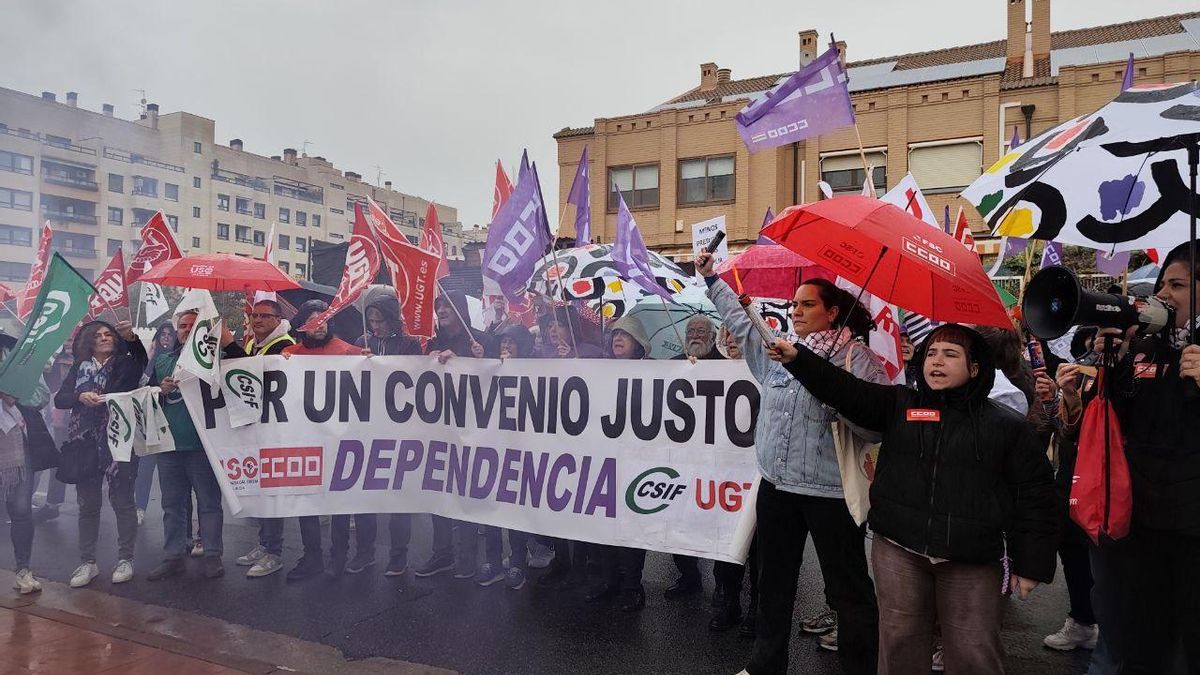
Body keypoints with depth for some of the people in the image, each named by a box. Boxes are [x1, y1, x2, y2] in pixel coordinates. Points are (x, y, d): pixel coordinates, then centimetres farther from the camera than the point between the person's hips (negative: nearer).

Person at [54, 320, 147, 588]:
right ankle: (87, 562, 16)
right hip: (85, 444, 3)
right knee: (88, 503, 7)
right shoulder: (79, 368, 13)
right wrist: (81, 397, -13)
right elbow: (59, 399, 7)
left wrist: (132, 338, -38)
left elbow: (142, 360, -19)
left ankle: (125, 559, 9)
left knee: (122, 500, -1)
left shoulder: (126, 364, 4)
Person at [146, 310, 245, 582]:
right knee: (173, 505, 12)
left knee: (209, 503, 3)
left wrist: (229, 341, -22)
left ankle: (213, 556, 10)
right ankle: (173, 557, 21)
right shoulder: (163, 360, 14)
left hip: (203, 444, -4)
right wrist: (161, 390, -6)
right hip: (169, 445, 5)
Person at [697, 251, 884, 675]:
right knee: (774, 580, 19)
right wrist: (711, 278, 28)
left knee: (847, 588, 4)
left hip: (831, 492, -6)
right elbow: (740, 317, 23)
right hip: (776, 485, 6)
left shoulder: (858, 360, -8)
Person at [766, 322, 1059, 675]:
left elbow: (1035, 494, 3)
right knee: (900, 644, 9)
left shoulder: (1007, 425, 3)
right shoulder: (898, 405, 9)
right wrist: (798, 358, -14)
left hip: (973, 559, -2)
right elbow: (845, 389, -1)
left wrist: (1031, 564, 0)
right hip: (898, 549, 2)